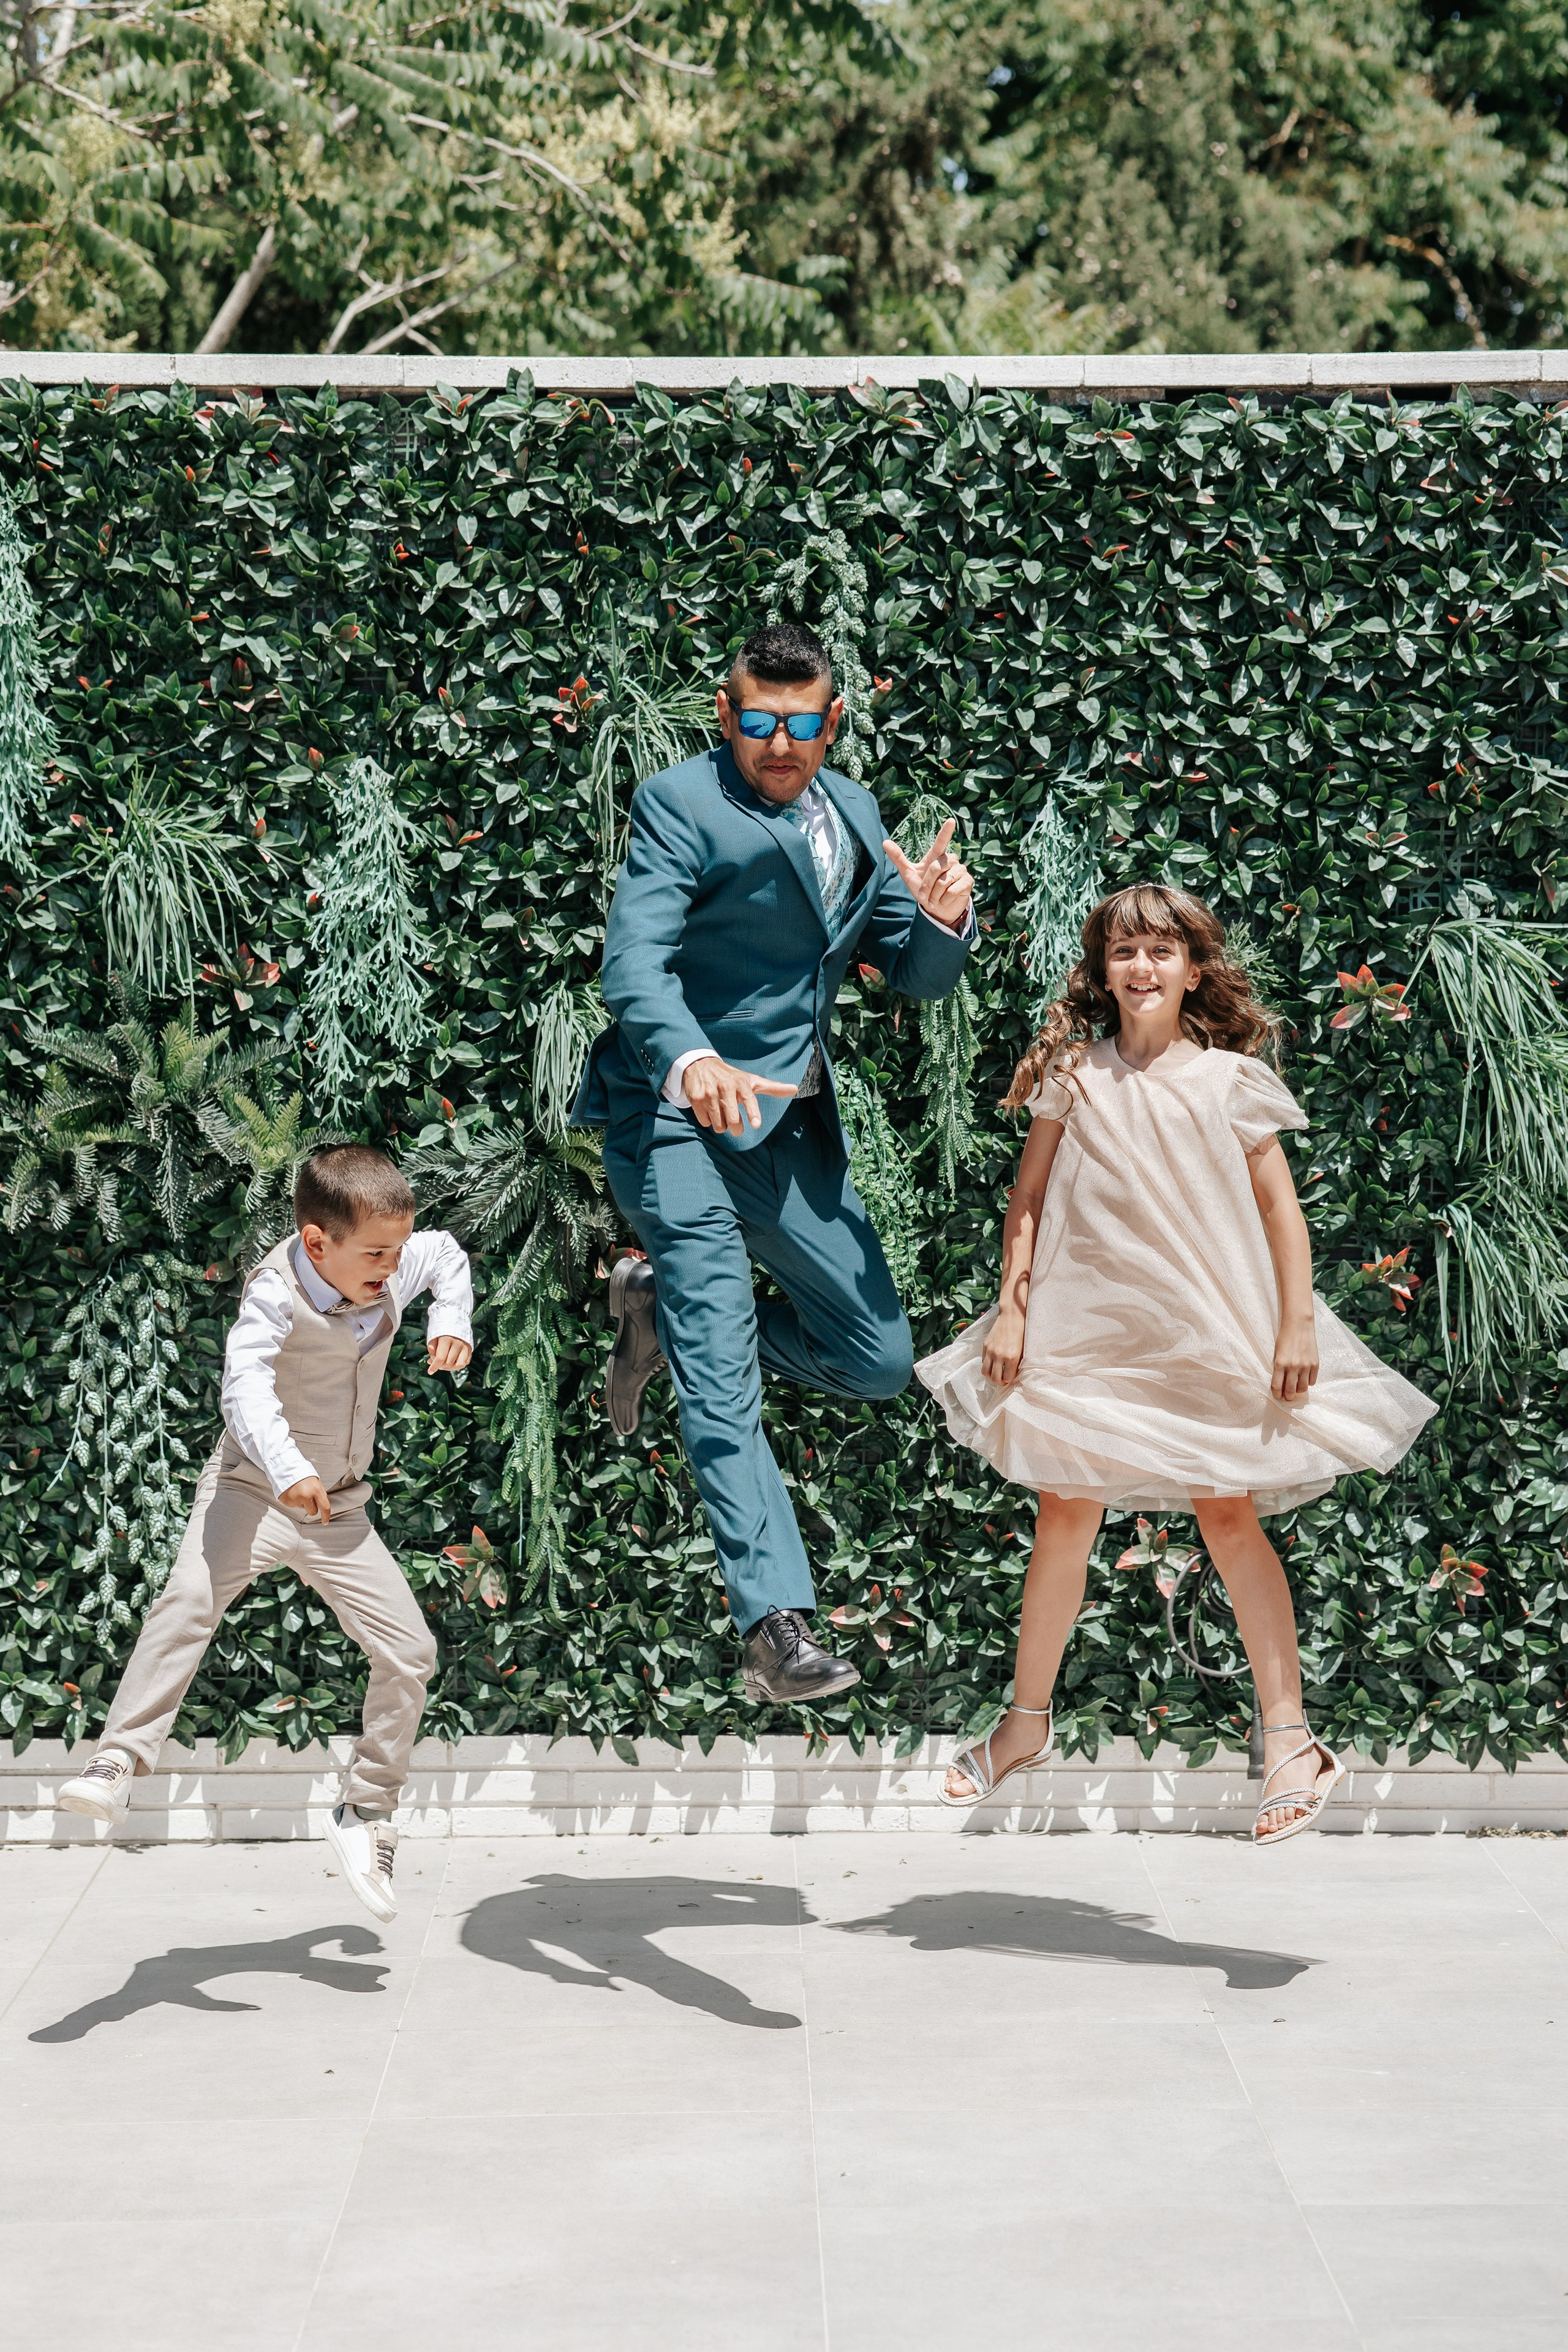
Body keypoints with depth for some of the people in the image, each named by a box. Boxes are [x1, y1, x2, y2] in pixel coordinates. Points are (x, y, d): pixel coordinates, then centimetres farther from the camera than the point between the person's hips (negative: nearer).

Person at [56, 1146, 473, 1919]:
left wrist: (452, 1322, 1)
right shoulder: (276, 1291, -22)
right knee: (191, 1598, -32)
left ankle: (368, 1814, 15)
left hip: (340, 1511, 5)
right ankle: (117, 1764, -29)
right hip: (254, 1492, -5)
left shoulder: (393, 1271, -4)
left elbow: (448, 1254, 20)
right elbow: (246, 1384, -39)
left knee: (409, 1652, -1)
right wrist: (287, 1470, -56)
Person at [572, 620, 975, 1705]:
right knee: (724, 1379, -14)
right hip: (679, 1117, -7)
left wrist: (944, 919, -11)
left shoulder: (851, 813, 11)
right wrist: (692, 1061, -45)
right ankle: (777, 1628, -14)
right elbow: (635, 962, -24)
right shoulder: (681, 805, -10)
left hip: (792, 1125, 7)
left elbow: (918, 976, 13)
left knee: (880, 1359, 10)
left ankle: (660, 1307, 28)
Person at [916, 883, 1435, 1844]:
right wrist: (1010, 1311, 1)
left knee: (1229, 1515, -2)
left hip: (1204, 1331, -2)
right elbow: (1029, 1198, 6)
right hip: (1086, 1325, 2)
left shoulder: (1230, 1081, -2)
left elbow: (1279, 1206, 1)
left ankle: (1291, 1739, 4)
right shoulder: (1074, 1073, 2)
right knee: (1066, 1513, 6)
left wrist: (1296, 1325, -5)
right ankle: (1027, 1722, 21)